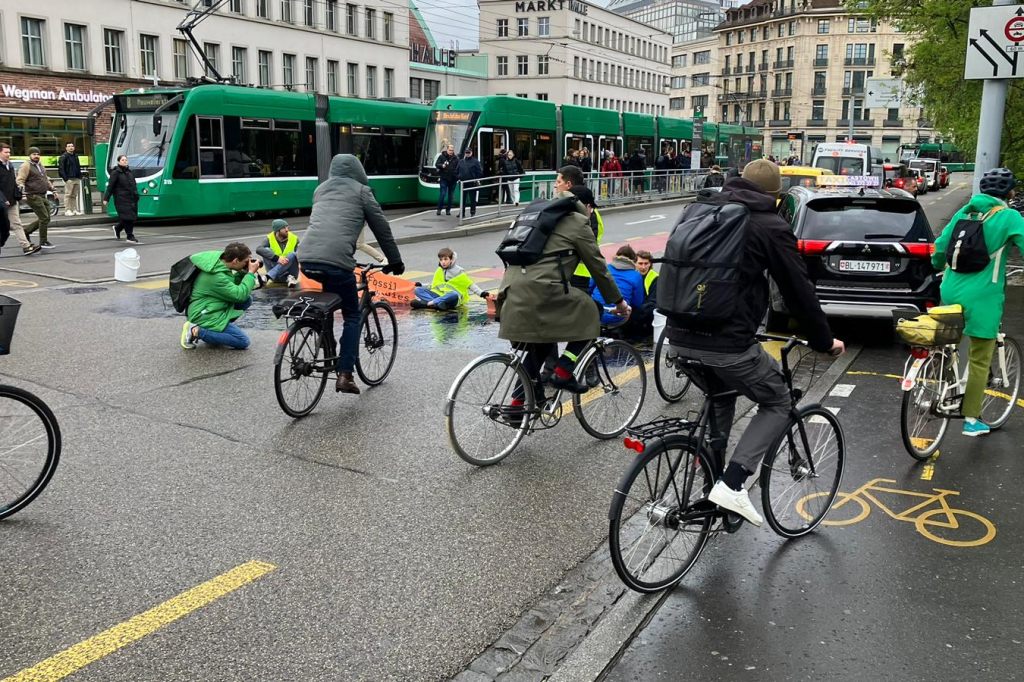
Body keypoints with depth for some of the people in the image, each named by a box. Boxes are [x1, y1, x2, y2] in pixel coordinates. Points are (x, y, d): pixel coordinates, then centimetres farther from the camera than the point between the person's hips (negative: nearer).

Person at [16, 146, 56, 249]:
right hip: (33, 196, -9)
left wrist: (52, 188, 23)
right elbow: (20, 180, -14)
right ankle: (43, 242, -2)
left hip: (42, 196, 9)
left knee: (44, 219, 11)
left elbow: (45, 179, 28)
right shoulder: (26, 166, -9)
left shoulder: (40, 165, 17)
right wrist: (21, 187, -32)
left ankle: (26, 231, 26)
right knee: (44, 218, -11)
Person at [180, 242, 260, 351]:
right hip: (205, 316, -10)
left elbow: (231, 285, 14)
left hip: (212, 309, 10)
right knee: (243, 342, -12)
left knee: (248, 299, 3)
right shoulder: (215, 276, -29)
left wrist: (244, 272, -2)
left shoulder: (219, 261, -1)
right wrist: (251, 273, -19)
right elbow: (239, 295, -26)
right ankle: (196, 331, -8)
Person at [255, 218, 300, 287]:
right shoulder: (270, 239, -5)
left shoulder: (294, 239, -2)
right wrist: (277, 258, -36)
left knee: (292, 255, -27)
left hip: (289, 271, 0)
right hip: (277, 275, 0)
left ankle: (267, 277, -37)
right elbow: (259, 249, -24)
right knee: (266, 250, -20)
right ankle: (289, 278, -31)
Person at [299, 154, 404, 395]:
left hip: (306, 259, 5)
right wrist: (395, 261, 26)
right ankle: (344, 374, 0)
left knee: (330, 301, 33)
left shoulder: (321, 188, 27)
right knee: (352, 316, 9)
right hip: (335, 260, -5)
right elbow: (382, 228, 15)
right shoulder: (360, 190, 12)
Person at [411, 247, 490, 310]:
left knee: (454, 295, -42)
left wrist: (482, 294, -12)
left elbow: (470, 284, -1)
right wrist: (420, 285, 15)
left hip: (452, 296, -5)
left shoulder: (458, 271, -1)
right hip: (439, 294, 5)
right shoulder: (439, 271, 13)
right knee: (417, 290, -12)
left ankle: (428, 302, -39)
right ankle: (438, 303, -37)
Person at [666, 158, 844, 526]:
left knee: (720, 394, 32)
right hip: (726, 341, -6)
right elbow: (799, 289, 0)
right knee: (778, 404, 14)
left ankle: (712, 479, 31)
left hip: (680, 335, 7)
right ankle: (731, 485, -1)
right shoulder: (770, 227, -3)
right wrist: (824, 341, 14)